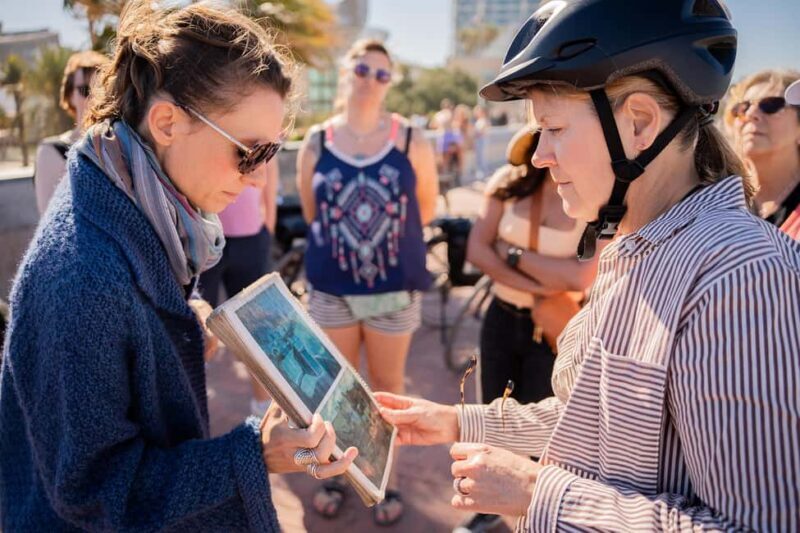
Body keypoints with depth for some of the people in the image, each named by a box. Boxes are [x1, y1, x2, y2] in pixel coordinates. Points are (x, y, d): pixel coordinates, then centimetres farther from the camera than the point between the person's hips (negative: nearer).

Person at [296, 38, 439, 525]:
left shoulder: (411, 141, -7)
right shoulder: (316, 142, -2)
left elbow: (426, 210, 4)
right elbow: (311, 213, 8)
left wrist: (387, 231, 8)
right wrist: (344, 235, 6)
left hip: (395, 286, -1)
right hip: (332, 287, 2)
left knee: (388, 385, 13)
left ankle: (388, 477, 32)